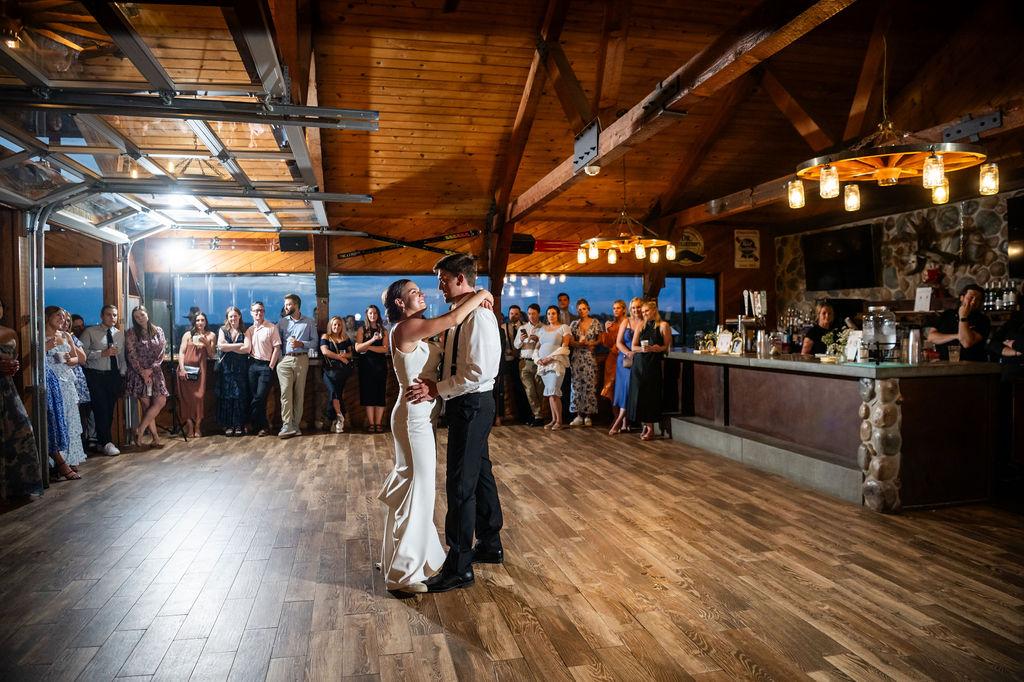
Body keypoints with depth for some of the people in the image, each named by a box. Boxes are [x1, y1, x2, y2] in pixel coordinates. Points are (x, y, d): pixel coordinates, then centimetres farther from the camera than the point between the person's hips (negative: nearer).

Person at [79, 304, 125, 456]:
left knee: (110, 409, 8)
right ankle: (106, 443, -1)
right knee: (101, 409, -7)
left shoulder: (120, 334, 12)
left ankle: (102, 439, 22)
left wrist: (122, 374, 5)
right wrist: (103, 353, -20)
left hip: (114, 376, 4)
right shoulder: (90, 332, -2)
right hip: (96, 375, -4)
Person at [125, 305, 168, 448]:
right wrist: (142, 372, -13)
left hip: (155, 372, 3)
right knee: (146, 405, -3)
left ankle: (140, 430, 0)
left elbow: (161, 354, 3)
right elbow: (131, 356, -5)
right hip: (138, 373, -3)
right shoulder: (131, 333, 0)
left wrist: (150, 369, -9)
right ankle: (155, 438, 0)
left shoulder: (158, 331, 7)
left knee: (161, 401, -10)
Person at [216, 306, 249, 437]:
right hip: (226, 367, 1)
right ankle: (228, 425, 4)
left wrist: (228, 347, -6)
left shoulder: (244, 331, 7)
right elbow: (221, 346, -6)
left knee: (240, 395, -3)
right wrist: (239, 345, -6)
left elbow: (247, 349, -6)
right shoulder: (223, 330, 10)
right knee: (226, 396, -1)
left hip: (241, 368, 0)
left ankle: (238, 425, 3)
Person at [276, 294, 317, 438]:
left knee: (299, 394, 2)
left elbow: (314, 342, 5)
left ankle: (296, 425, 9)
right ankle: (287, 426, -15)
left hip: (302, 360, 0)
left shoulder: (309, 323, 8)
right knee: (286, 392, -11)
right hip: (285, 360, 0)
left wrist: (301, 344, -10)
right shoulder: (282, 322, 11)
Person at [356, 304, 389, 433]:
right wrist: (372, 340, -19)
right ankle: (371, 423, -1)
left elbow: (385, 349, -2)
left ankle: (378, 423, 0)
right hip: (366, 364, -1)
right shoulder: (362, 330, 6)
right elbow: (357, 348, -7)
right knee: (368, 393, -3)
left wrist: (368, 347, -10)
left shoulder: (383, 331, 10)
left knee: (380, 393, -2)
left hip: (380, 364, 1)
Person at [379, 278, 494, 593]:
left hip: (418, 416, 10)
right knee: (417, 490, -3)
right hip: (414, 417, -10)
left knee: (410, 487, 19)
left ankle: (399, 557, 35)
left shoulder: (415, 330, 13)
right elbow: (453, 319, -24)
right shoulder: (405, 328, -17)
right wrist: (479, 296, -10)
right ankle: (403, 572, 9)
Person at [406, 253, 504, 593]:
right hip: (468, 404, 10)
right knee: (479, 475, 20)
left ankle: (458, 568, 7)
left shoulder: (478, 316, -20)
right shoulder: (463, 313, 11)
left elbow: (478, 373, -26)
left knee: (460, 483, -4)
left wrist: (437, 389, -19)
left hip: (471, 405, -10)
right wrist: (435, 385, 0)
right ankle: (490, 545, 36)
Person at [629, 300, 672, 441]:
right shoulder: (641, 325, 16)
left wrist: (657, 348, -20)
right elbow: (633, 347, 11)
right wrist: (642, 349, -9)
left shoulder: (663, 325, 2)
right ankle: (645, 425, 9)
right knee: (639, 395, 0)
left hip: (653, 364, -4)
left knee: (650, 395, -6)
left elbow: (667, 347, -2)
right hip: (638, 364, 5)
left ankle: (650, 428, -1)